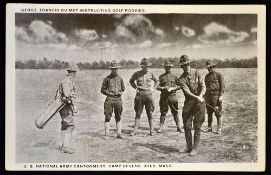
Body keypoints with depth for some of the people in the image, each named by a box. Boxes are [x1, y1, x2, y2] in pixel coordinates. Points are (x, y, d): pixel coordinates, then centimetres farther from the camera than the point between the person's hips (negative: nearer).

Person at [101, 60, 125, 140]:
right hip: (109, 99, -3)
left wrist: (120, 92, -1)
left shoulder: (120, 78, 10)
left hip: (118, 99, 3)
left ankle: (119, 133, 13)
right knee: (107, 116, -4)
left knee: (118, 117, 7)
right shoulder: (107, 78, 1)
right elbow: (102, 90, 5)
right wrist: (109, 93, -9)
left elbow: (123, 88, 19)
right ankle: (106, 134, 0)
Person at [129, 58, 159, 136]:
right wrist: (135, 87, 7)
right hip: (139, 94, -1)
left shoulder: (150, 74, 5)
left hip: (148, 94, 1)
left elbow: (157, 81, 22)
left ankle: (151, 130, 12)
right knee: (138, 113, 2)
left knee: (150, 113, 4)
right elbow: (131, 81, 19)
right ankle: (135, 130, 5)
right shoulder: (137, 74, 2)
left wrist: (153, 88, 9)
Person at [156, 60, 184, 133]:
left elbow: (179, 86, 8)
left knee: (175, 112, 2)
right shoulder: (161, 77, 10)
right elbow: (158, 87, 6)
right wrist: (163, 88, -13)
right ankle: (161, 127, 11)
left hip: (172, 96, 0)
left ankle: (178, 127, 8)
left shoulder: (174, 76, 11)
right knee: (163, 112, 2)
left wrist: (172, 88, -6)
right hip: (163, 97, 0)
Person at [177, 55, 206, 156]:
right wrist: (196, 97, -34)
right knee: (187, 126, 4)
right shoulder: (181, 79, -1)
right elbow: (187, 91, -16)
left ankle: (195, 148, 2)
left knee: (197, 126, -3)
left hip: (199, 102, -1)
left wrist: (200, 96, -26)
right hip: (188, 102, 1)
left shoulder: (197, 73, 3)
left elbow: (203, 86, -5)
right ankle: (188, 147, 18)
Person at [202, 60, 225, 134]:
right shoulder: (207, 76, 15)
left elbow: (222, 86, -6)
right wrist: (205, 95, 13)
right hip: (208, 96, 6)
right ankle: (209, 127, 17)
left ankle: (219, 129, -1)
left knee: (218, 113, -5)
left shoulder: (219, 75, -3)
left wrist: (220, 96, -13)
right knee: (209, 113, 9)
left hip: (216, 96, -6)